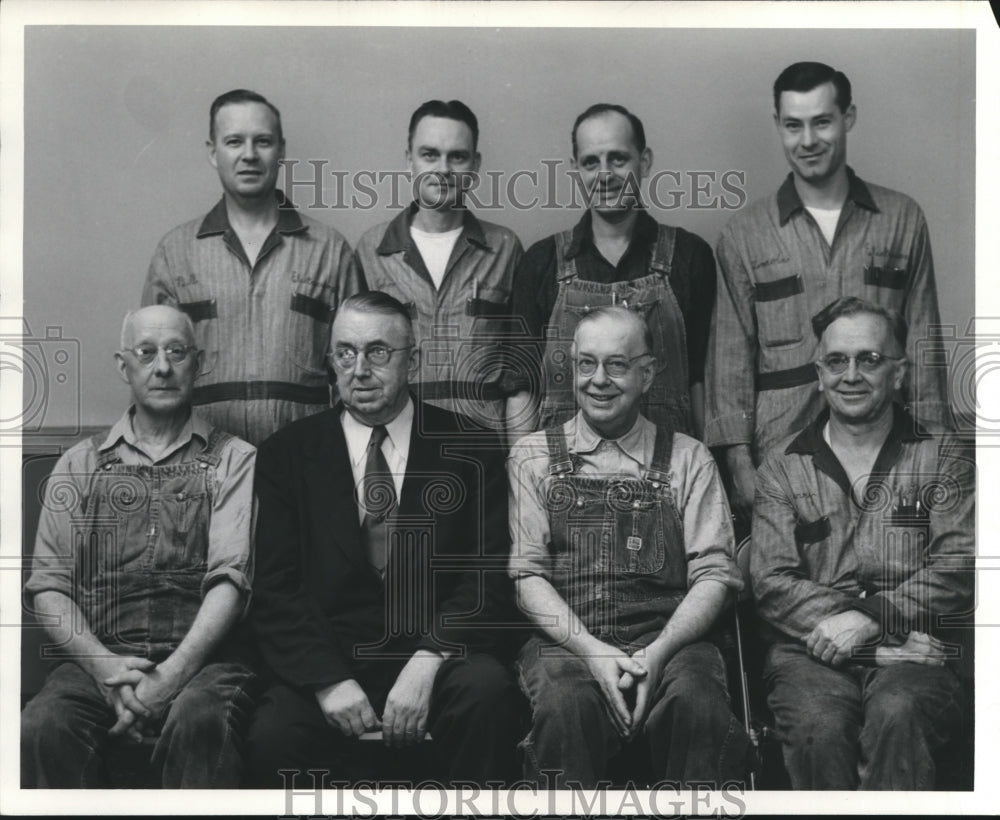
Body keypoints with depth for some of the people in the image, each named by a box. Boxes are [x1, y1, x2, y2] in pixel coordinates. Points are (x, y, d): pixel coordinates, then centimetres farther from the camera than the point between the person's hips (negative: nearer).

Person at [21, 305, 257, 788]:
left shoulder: (233, 460, 12)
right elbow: (47, 585, 10)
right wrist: (104, 664, -9)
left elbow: (231, 579, -1)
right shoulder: (79, 465, 19)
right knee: (42, 727, -31)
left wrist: (173, 673, -16)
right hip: (98, 656, 2)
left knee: (200, 720, -37)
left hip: (200, 656, -1)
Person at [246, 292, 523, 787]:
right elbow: (276, 589, 3)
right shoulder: (288, 454, 10)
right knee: (273, 738, -30)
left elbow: (489, 580, 0)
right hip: (324, 664, 0)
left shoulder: (470, 450, 8)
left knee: (487, 692, -31)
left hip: (440, 656, 1)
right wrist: (329, 678, -13)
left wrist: (426, 662, -16)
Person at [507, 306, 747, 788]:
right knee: (565, 708, -34)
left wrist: (657, 653, -12)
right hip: (565, 644, 0)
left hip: (668, 642, 1)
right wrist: (593, 650, -12)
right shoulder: (533, 458, 13)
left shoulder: (688, 460, 14)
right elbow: (526, 573, 4)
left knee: (699, 704, -33)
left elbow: (714, 574, 6)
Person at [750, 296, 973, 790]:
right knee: (820, 726, -32)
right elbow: (771, 582, 2)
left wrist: (871, 618, -14)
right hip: (810, 653, 0)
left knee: (897, 713, -34)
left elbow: (958, 568, 1)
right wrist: (862, 631, -10)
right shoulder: (783, 468, 14)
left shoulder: (942, 458, 14)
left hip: (912, 656, 0)